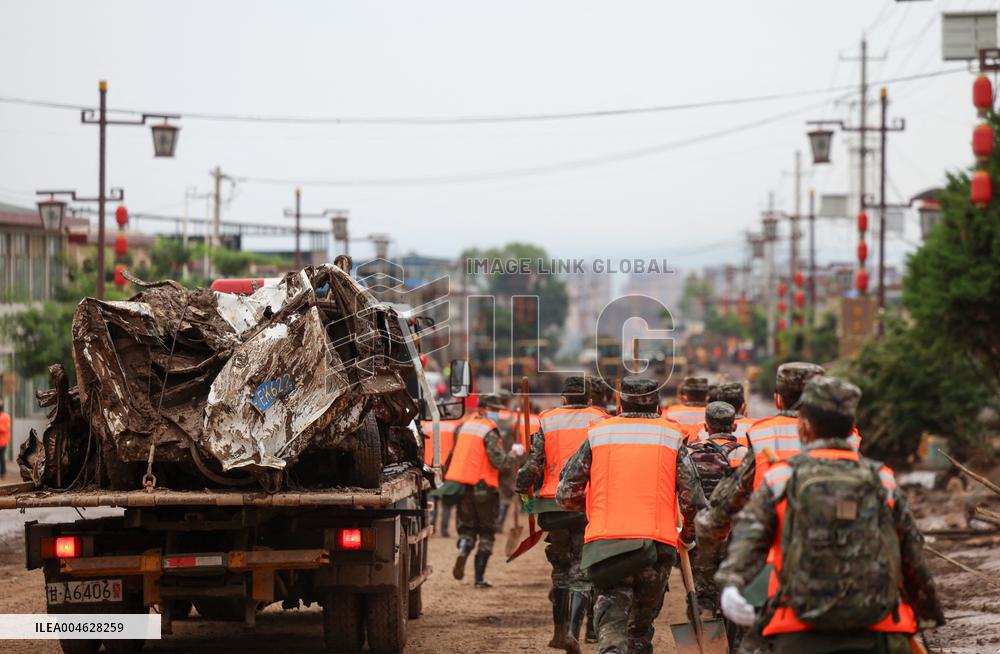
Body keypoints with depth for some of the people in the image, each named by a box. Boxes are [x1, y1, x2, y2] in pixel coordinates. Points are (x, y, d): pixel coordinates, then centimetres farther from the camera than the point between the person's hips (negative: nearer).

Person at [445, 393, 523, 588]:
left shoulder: (465, 426, 11)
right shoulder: (489, 431, -12)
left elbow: (453, 455, 18)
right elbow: (499, 461, -19)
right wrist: (515, 453, -2)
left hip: (463, 488, 5)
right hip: (484, 488, -5)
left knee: (467, 528, 15)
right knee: (486, 533, 8)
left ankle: (463, 552, -18)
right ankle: (480, 577, 5)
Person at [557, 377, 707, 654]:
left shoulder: (597, 434, 7)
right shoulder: (672, 436, 7)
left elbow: (566, 495, 8)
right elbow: (693, 498, 3)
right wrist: (688, 536, 22)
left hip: (606, 543, -1)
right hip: (657, 543, 1)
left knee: (612, 624, -3)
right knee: (642, 624, 19)